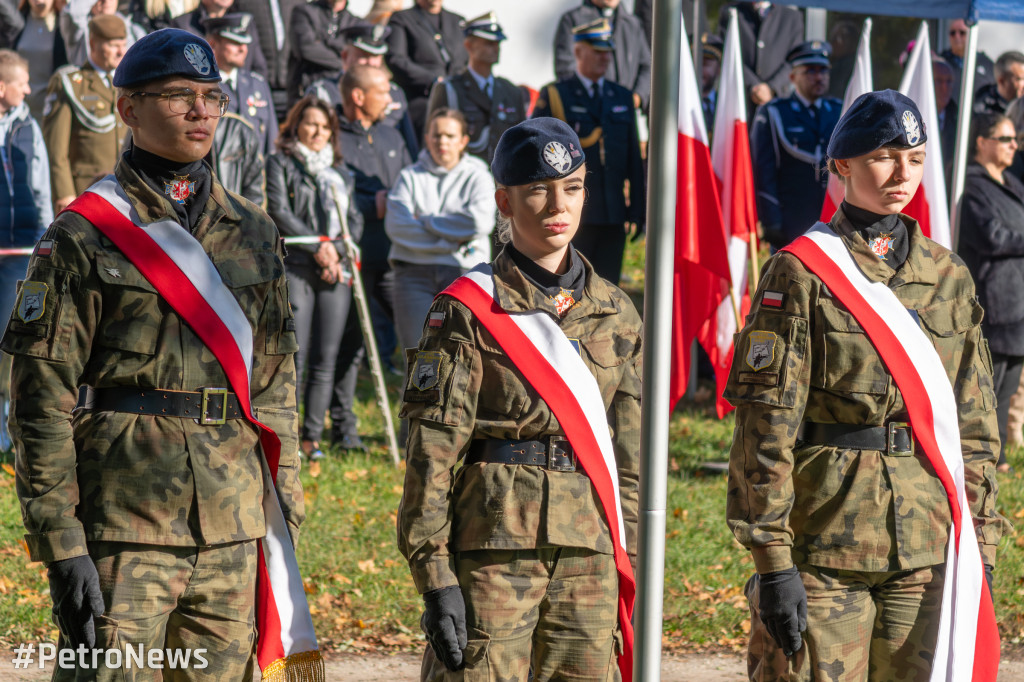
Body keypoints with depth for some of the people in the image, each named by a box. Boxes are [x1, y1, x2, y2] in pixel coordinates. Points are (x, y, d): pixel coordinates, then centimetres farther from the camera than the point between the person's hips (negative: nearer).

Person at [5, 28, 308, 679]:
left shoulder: (255, 234, 14)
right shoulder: (85, 235, -3)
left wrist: (286, 520, 12)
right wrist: (62, 545, -13)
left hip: (233, 527, 5)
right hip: (122, 526, -5)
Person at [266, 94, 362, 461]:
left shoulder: (340, 172, 20)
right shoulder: (280, 164, 6)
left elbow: (355, 221, 16)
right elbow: (280, 212, -5)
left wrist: (335, 250, -2)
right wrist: (317, 248, -11)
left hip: (336, 269, 4)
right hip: (295, 266, -4)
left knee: (325, 358, 0)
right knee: (294, 353, -11)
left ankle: (312, 436, 4)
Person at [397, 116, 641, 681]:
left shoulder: (615, 313, 12)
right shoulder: (469, 312, -3)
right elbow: (432, 449, -7)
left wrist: (630, 568, 12)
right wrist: (435, 577, -12)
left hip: (590, 550, 5)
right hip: (495, 545, -5)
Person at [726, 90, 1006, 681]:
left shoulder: (949, 277, 12)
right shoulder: (802, 273, -4)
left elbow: (975, 421, 15)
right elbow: (767, 425, -8)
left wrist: (981, 544, 10)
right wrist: (772, 559, -13)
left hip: (927, 553, 4)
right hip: (824, 552, -4)